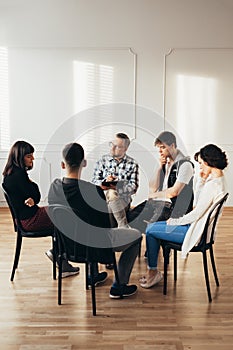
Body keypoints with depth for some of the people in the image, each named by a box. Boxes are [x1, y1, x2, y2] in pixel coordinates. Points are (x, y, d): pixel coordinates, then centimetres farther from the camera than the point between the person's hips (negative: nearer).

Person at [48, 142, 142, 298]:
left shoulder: (54, 187, -13)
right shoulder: (93, 191, -31)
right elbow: (109, 224, -19)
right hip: (95, 245, -6)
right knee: (136, 235, 15)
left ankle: (93, 275, 44)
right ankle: (119, 286, 16)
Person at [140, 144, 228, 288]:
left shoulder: (212, 185, -26)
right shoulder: (218, 179, 5)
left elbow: (196, 214, -24)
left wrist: (174, 221, -10)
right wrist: (202, 180, 3)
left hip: (196, 232, -10)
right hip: (197, 226, 10)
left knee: (151, 230, -4)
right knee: (152, 226, 12)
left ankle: (153, 272, 14)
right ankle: (152, 270, 18)